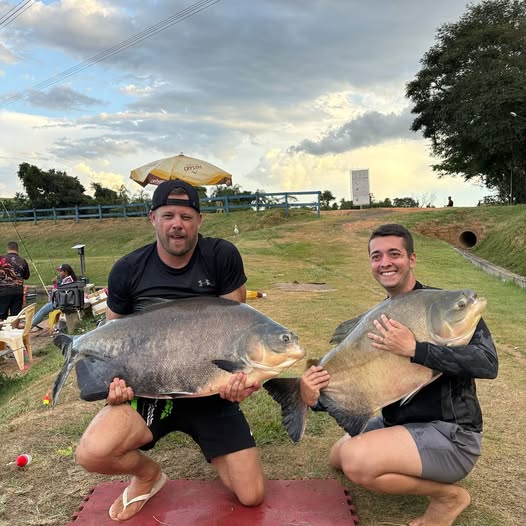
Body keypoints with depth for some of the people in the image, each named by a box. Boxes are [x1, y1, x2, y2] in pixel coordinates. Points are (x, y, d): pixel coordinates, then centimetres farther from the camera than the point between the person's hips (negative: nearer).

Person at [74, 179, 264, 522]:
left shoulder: (223, 257, -11)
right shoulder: (128, 270, -7)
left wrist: (238, 373, -23)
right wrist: (117, 377, -11)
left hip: (212, 391, 0)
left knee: (252, 496, -2)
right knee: (92, 453, -28)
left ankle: (213, 449, 32)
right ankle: (148, 472, 10)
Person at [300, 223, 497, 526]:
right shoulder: (377, 319, 4)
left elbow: (488, 362, -28)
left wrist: (414, 349, -33)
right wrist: (317, 398, -20)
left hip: (451, 434, -8)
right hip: (400, 423, 8)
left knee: (357, 461, -28)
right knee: (339, 457, 19)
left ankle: (448, 495, -3)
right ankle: (425, 472, 17)